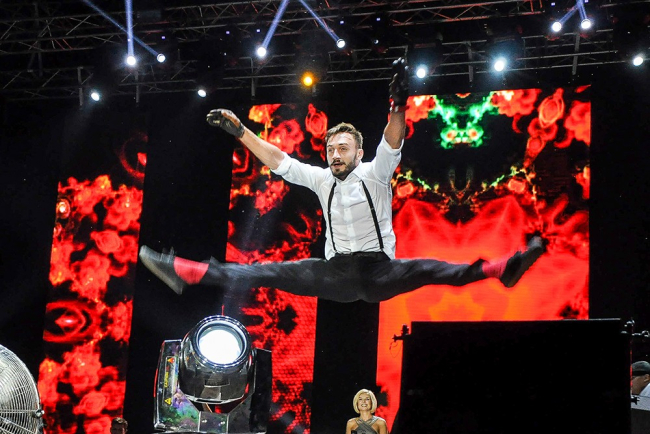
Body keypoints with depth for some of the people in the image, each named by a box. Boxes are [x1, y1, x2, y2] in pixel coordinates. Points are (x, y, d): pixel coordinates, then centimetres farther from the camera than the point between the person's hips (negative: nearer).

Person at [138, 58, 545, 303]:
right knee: (271, 273, -6)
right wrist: (239, 130, 4)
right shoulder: (322, 179, 9)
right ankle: (187, 272, -13)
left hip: (380, 272, -3)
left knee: (425, 270, -31)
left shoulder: (374, 174, -3)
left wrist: (398, 105, -39)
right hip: (336, 274, 4)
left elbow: (392, 145, -21)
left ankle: (501, 269, -48)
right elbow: (278, 160, 10)